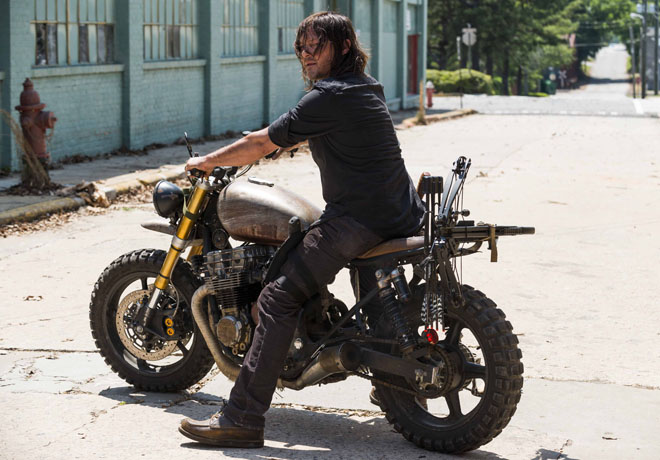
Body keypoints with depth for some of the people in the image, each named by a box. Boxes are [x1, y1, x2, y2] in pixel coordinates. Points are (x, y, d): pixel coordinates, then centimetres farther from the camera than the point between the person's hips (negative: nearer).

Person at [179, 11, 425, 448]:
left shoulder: (329, 97, -11)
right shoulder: (368, 87, 18)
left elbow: (262, 145, -6)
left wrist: (208, 161, 8)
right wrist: (265, 141, 39)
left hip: (356, 220, -10)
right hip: (400, 216, 10)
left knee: (279, 299, -14)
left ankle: (243, 419, -20)